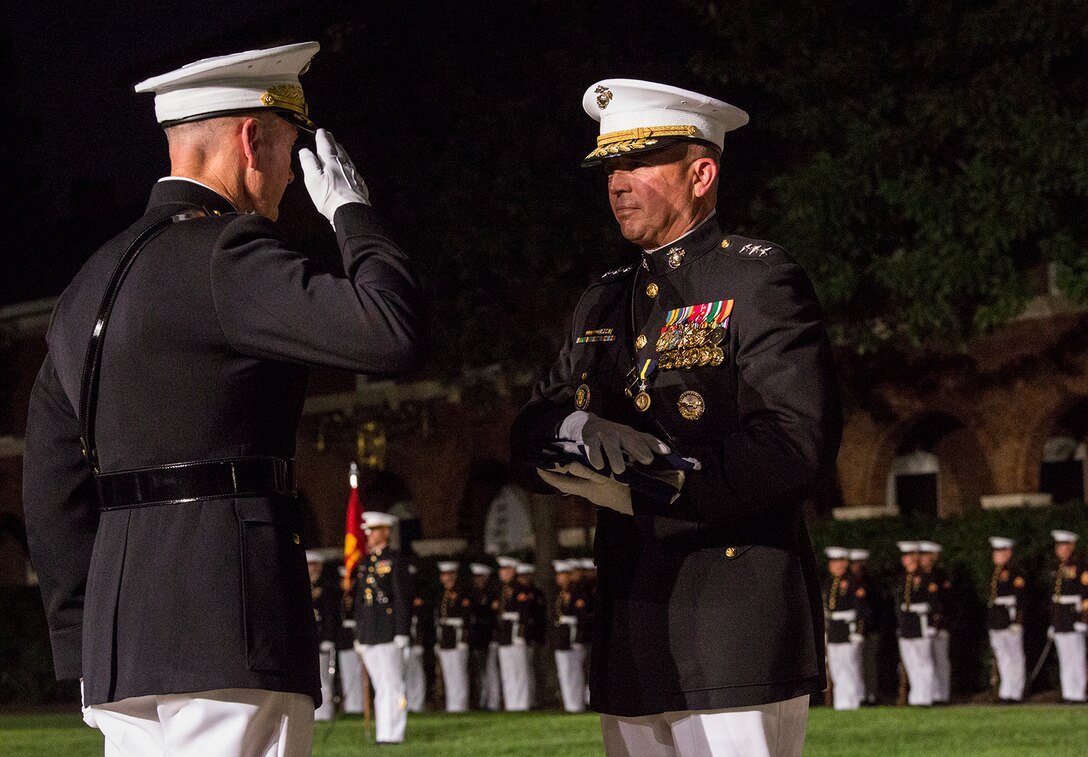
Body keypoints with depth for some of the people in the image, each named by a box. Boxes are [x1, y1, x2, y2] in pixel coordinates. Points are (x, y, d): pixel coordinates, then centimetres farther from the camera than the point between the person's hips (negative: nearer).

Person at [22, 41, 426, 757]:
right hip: (229, 635, -9)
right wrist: (353, 209, -2)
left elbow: (53, 491, 20)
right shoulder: (224, 251, -8)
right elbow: (395, 333, -19)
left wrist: (87, 653, 22)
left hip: (121, 638, 9)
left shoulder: (92, 282, 20)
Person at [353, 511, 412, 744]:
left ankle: (392, 734, -6)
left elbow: (404, 599, -8)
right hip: (368, 637, 7)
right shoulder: (364, 564, 17)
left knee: (392, 685, -6)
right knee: (380, 687, 9)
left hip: (388, 635, -7)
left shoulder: (394, 561, -3)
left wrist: (401, 634, -13)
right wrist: (358, 635, 17)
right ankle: (382, 733, 10)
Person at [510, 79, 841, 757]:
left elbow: (800, 442, -15)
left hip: (737, 629, -7)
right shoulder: (605, 305, 19)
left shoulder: (759, 280, -3)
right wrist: (572, 432, -12)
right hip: (634, 642, 7)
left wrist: (653, 485, -20)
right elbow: (526, 442, 12)